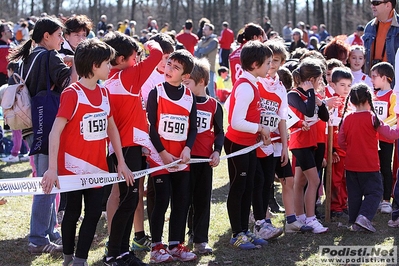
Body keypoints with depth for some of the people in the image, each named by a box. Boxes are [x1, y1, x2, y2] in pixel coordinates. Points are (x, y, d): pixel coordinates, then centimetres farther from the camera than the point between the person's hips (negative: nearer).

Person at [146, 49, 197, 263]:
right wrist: (162, 152, -12)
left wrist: (187, 149, -7)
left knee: (182, 201, 6)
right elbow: (150, 126, -8)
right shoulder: (156, 93, -5)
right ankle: (156, 247, 3)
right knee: (162, 200, -5)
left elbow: (193, 128, 9)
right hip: (160, 156, -4)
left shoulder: (189, 96, 7)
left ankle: (176, 245, 16)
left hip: (182, 158, 4)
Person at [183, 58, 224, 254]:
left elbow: (219, 131, 13)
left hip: (205, 158, 2)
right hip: (185, 157, -2)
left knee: (203, 199, 5)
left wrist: (217, 151, -1)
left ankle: (200, 239, 10)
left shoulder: (214, 106, 5)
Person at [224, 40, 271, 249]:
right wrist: (260, 128, -15)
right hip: (237, 144, -10)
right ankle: (237, 234, 8)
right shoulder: (245, 87, -22)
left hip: (249, 145, 10)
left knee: (248, 188, 14)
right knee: (238, 189, 0)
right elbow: (237, 122, -28)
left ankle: (245, 231, 22)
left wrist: (260, 132, 2)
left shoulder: (250, 84, 8)